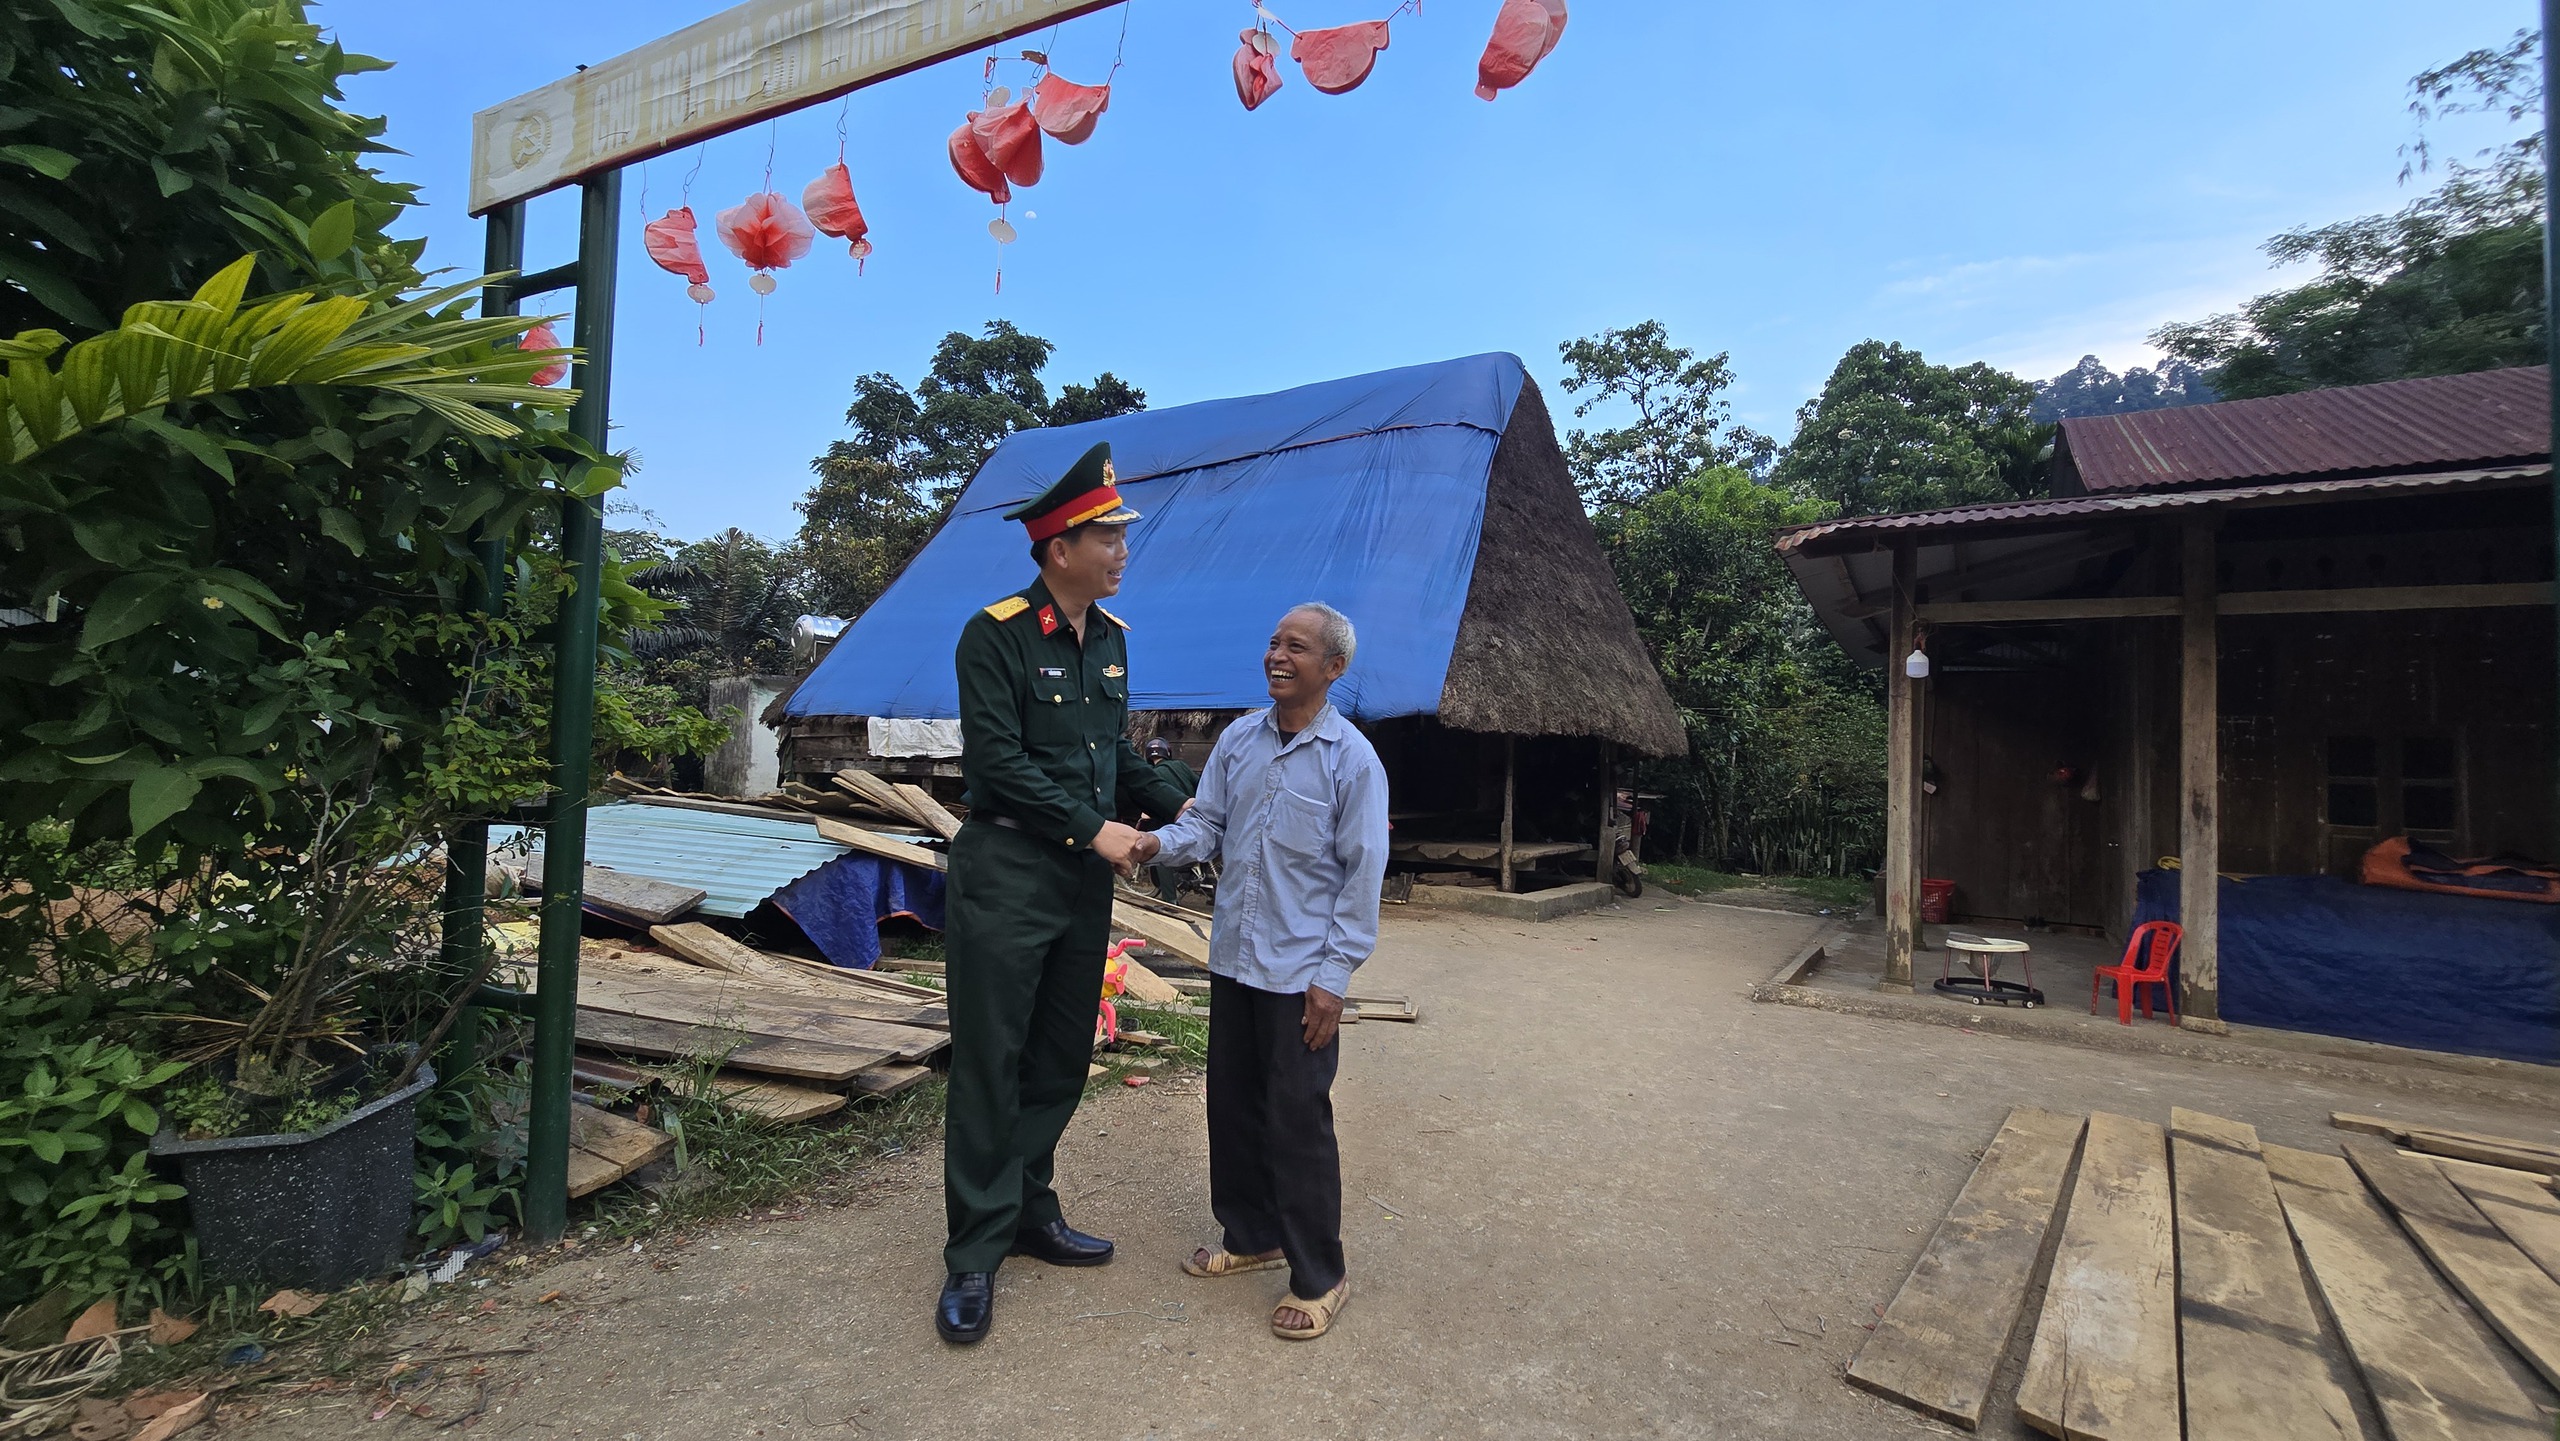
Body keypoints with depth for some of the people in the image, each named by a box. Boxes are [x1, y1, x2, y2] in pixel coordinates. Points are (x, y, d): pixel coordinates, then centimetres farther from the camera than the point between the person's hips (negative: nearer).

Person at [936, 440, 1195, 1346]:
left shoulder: (1110, 637, 9)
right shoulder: (996, 635, -13)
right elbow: (999, 761, -18)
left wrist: (1174, 806, 5)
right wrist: (1094, 830, -17)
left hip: (1085, 879, 7)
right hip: (1005, 873, -7)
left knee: (1060, 1063, 15)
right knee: (990, 1066, 1)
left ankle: (1029, 1213, 31)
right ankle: (974, 1256, 14)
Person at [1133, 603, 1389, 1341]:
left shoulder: (1352, 759, -12)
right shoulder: (1238, 739, 4)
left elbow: (1362, 874, -11)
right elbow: (1207, 822, 8)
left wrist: (1334, 976, -12)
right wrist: (1161, 842, -14)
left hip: (1300, 974, -6)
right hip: (1232, 959, 6)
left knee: (1298, 1122, 2)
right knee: (1232, 1106, 17)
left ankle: (1318, 1276, 21)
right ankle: (1252, 1237, 38)